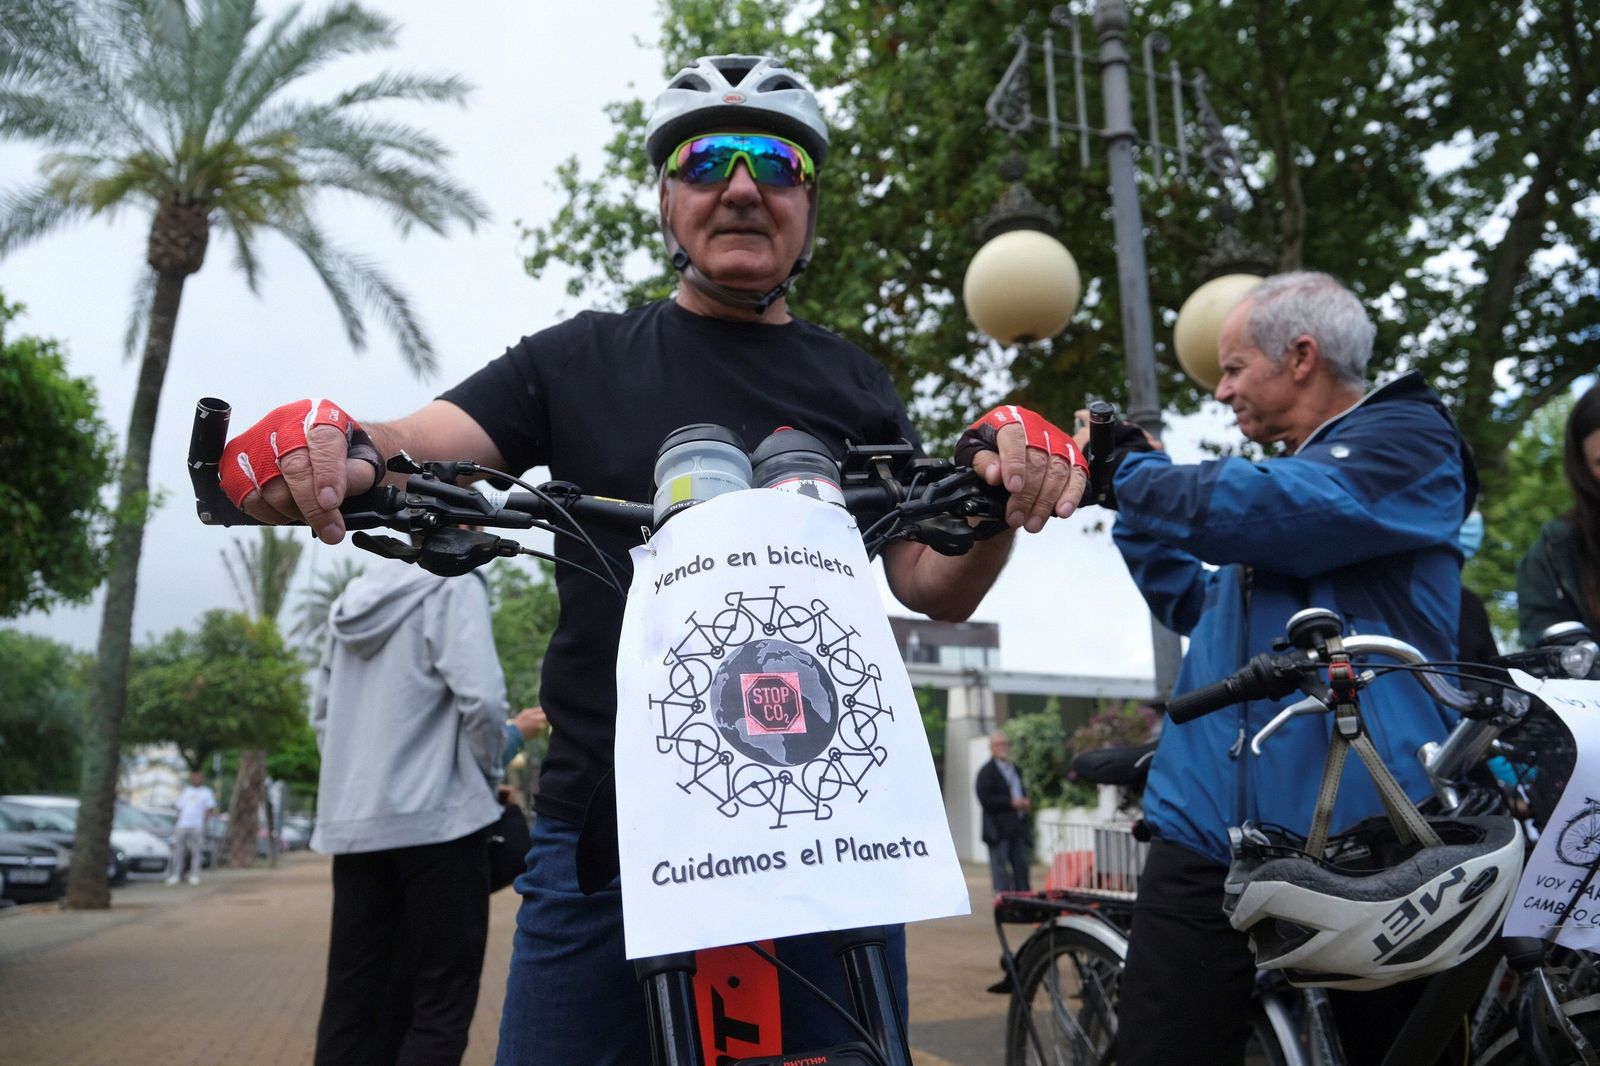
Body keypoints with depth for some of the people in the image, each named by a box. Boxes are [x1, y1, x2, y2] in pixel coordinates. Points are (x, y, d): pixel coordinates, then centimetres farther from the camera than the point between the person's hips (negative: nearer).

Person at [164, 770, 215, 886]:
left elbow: (209, 810, 1)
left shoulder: (206, 792, 6)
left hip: (197, 827, -4)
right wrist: (178, 822, 7)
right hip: (182, 826, 4)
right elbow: (179, 808, 19)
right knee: (178, 851, 1)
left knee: (196, 852, -4)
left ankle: (194, 876, -1)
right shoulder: (185, 791, 19)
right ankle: (175, 875, 5)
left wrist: (204, 824, -8)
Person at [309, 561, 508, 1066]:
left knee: (352, 1003, 10)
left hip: (349, 821, 7)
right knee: (441, 1005, 0)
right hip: (434, 817, -7)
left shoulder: (351, 599, 15)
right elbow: (481, 698, -17)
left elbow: (322, 712, 18)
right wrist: (489, 775, -1)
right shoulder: (451, 585, -7)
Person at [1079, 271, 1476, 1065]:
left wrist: (1130, 470, -2)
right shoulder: (1283, 475, 23)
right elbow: (1197, 603, 31)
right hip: (1211, 828, 7)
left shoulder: (1410, 441, -2)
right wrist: (1128, 504, 20)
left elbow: (1249, 513, -19)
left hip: (1364, 840, -6)